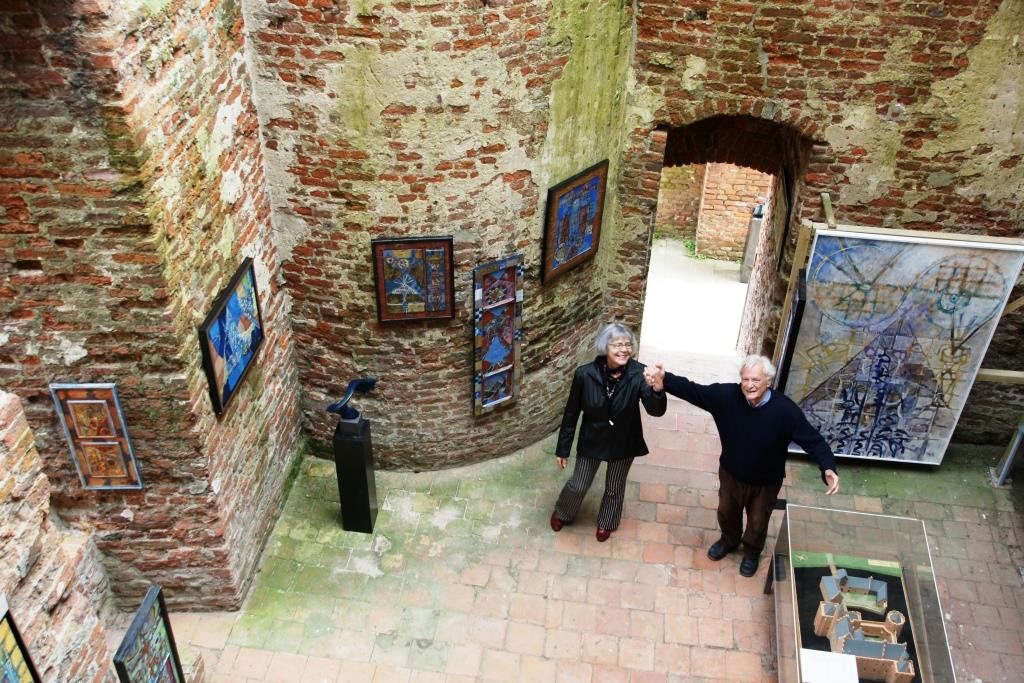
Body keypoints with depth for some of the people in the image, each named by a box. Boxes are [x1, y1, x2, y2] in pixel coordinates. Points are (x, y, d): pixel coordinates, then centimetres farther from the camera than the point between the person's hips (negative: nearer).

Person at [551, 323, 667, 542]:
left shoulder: (638, 374, -24)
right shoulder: (585, 374, -24)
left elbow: (656, 410, -33)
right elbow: (571, 413, -12)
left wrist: (658, 388, -56)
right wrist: (563, 448, -3)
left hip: (624, 443, 1)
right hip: (592, 440, 0)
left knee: (614, 488, 22)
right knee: (578, 485, 17)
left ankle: (606, 522, 52)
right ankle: (562, 514, 50)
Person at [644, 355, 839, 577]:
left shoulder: (785, 409, -31)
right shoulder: (727, 395, -26)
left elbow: (813, 440, -27)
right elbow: (692, 390, -26)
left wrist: (828, 468, -42)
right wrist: (664, 380, -44)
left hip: (766, 482, -2)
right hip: (730, 474, 2)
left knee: (757, 523, 24)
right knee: (726, 513, 29)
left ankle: (751, 552, 57)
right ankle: (729, 541, 62)